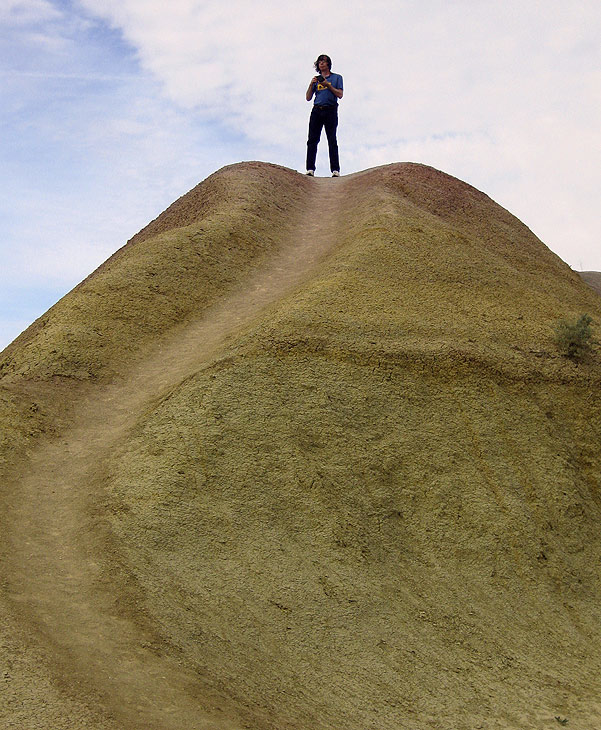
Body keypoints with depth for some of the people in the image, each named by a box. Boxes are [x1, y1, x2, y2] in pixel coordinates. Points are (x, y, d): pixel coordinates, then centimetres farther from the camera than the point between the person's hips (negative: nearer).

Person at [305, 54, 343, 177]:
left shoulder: (336, 77, 14)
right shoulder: (316, 79, 22)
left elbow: (340, 95, 1)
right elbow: (308, 98, 15)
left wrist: (328, 85, -6)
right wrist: (311, 84, 1)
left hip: (330, 110, -3)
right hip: (317, 110, 3)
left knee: (332, 141, -8)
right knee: (312, 140, -7)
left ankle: (335, 170, -13)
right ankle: (310, 169, -10)